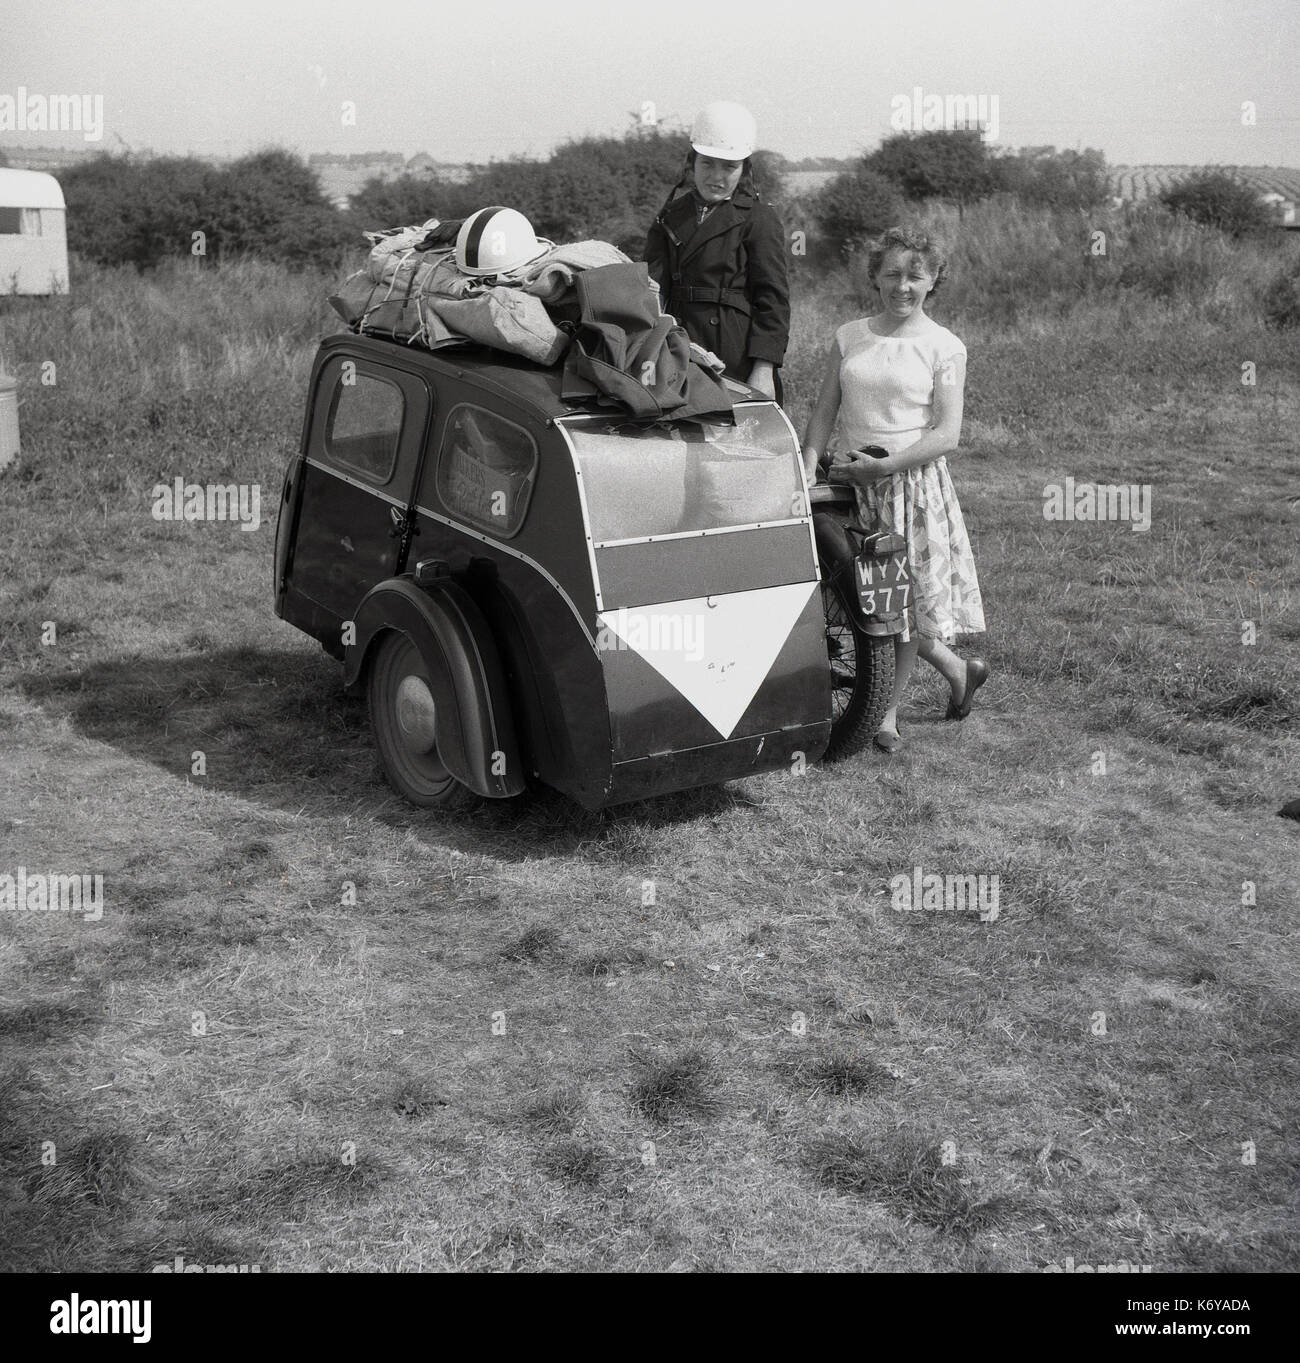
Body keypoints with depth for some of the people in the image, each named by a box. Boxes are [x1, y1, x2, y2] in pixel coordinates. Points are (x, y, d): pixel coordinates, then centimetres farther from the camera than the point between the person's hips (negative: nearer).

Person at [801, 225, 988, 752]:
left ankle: (887, 712, 16)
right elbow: (824, 412, 7)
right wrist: (808, 468, -7)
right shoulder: (849, 336, 9)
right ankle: (958, 669, 29)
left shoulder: (944, 347, -1)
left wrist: (885, 465, -17)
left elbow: (947, 433, -8)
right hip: (855, 479, 3)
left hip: (914, 479, -3)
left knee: (906, 591, 1)